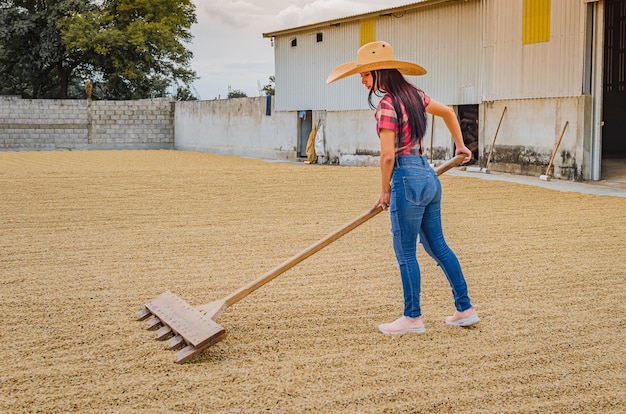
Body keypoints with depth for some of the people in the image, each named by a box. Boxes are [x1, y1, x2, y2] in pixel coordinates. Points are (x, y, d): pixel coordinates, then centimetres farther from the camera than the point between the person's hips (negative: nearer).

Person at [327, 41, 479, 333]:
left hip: (407, 178, -9)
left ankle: (413, 318, 10)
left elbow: (388, 155, -18)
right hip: (429, 176, 9)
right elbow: (448, 112, 27)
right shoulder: (414, 95, 12)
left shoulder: (386, 104, -14)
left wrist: (385, 191, -6)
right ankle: (465, 309, 21)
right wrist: (460, 145, 38)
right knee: (437, 246, 16)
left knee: (405, 251, 2)